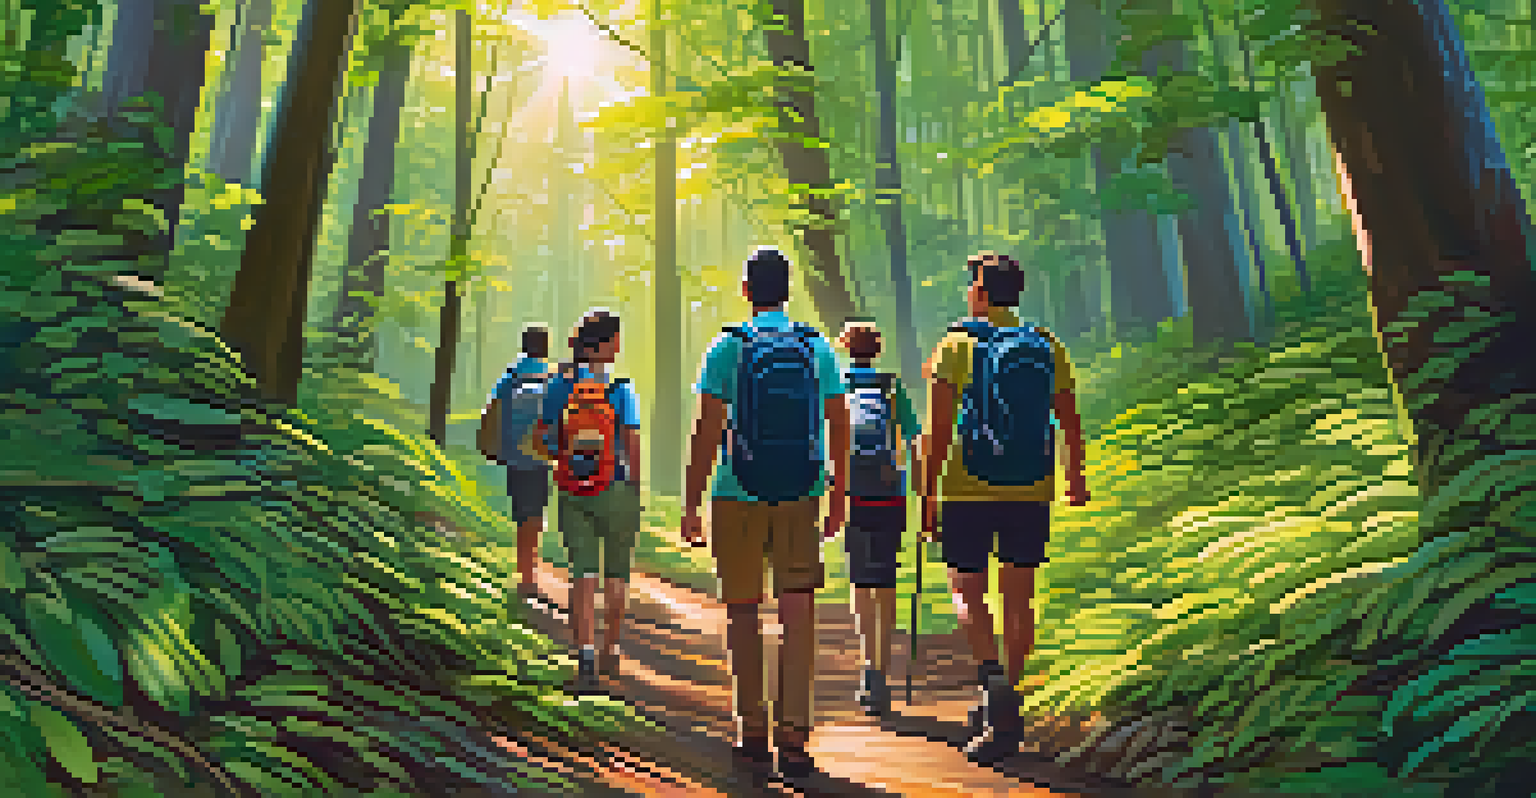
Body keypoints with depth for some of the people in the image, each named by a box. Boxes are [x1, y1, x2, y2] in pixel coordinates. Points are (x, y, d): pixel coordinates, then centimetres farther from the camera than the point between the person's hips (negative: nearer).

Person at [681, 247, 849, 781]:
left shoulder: (727, 348, -4)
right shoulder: (818, 348, 4)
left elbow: (707, 432, -9)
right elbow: (840, 431, 6)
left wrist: (691, 505, -5)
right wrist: (838, 498, 16)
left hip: (738, 498, -1)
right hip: (801, 498, 2)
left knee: (743, 614, 11)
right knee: (798, 615, 3)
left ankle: (753, 735, 20)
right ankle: (794, 739, 1)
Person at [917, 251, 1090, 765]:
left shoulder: (956, 346, -6)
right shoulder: (1048, 347, 6)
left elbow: (937, 429, -12)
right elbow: (1070, 423, 9)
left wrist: (928, 495, -8)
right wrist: (1077, 478, 23)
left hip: (968, 491, -3)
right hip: (1031, 492, 4)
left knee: (967, 592, 9)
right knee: (1018, 598, 11)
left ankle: (993, 678, -12)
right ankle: (1004, 715, 20)